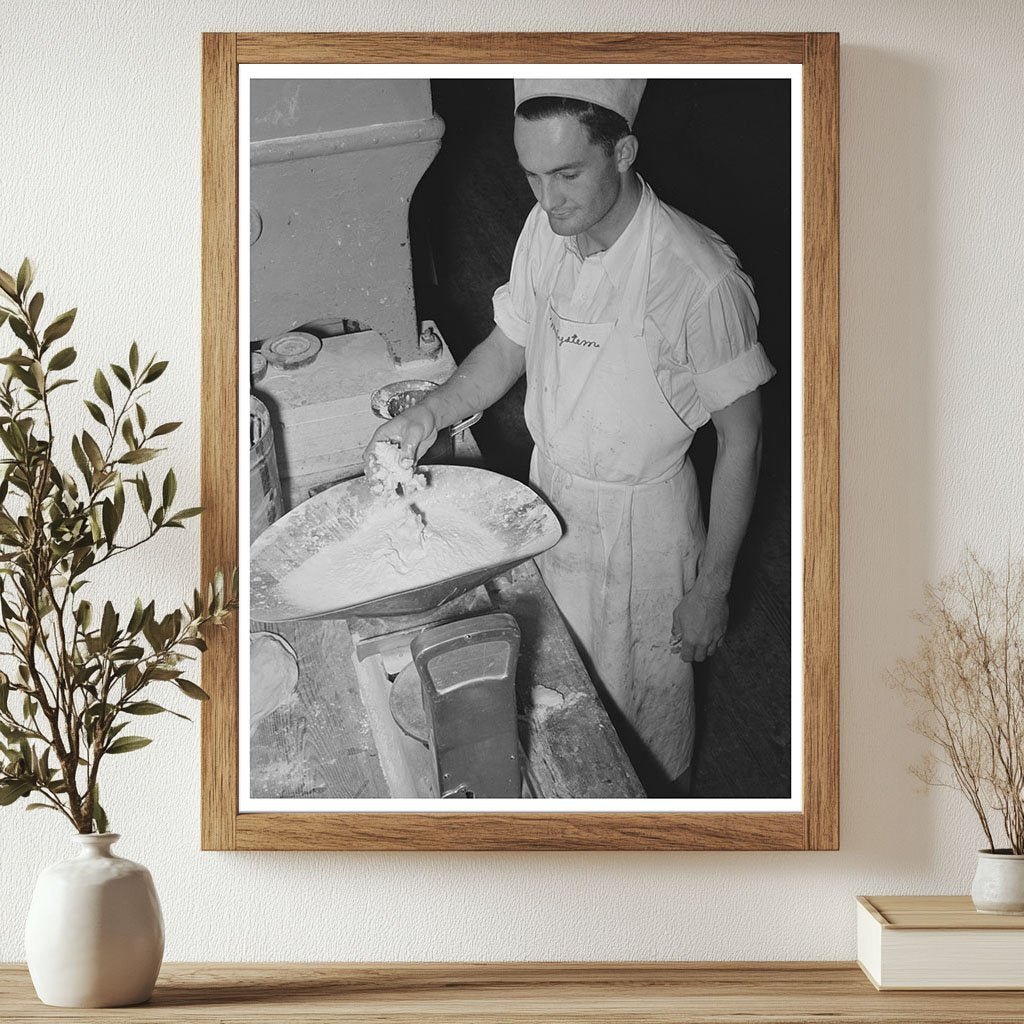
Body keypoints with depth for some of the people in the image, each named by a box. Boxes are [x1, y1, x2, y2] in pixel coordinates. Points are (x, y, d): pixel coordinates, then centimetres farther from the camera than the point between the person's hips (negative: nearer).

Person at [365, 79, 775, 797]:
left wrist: (713, 587, -13)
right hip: (551, 495, 6)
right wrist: (429, 414, -12)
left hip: (641, 522, -5)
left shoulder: (701, 279, -28)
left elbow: (740, 441, -18)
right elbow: (508, 347, 6)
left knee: (646, 726, 14)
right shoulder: (546, 229, -10)